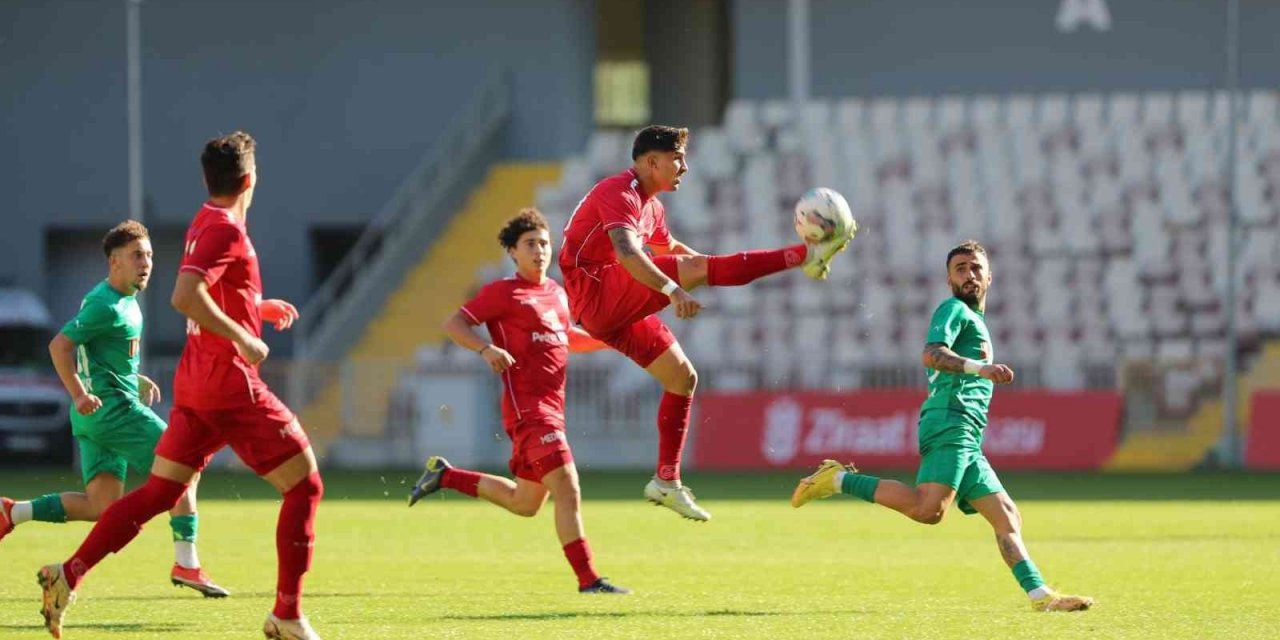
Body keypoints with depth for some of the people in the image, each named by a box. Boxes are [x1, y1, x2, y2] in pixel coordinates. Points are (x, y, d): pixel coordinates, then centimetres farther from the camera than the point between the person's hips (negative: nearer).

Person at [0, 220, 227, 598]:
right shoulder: (107, 305, -13)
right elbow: (60, 345, -18)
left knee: (102, 507, 5)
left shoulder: (126, 301, 17)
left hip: (98, 414, 10)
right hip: (112, 407, -10)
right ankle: (186, 564, -6)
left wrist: (137, 380, 20)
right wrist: (80, 395, -25)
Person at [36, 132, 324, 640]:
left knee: (158, 492, 9)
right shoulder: (226, 231, -15)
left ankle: (69, 576, -1)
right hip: (231, 386, -9)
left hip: (196, 383, 9)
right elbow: (185, 296, -28)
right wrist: (243, 337, -23)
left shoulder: (206, 225, 14)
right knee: (305, 485, -1)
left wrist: (260, 308, 24)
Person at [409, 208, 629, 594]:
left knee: (524, 503, 19)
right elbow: (453, 324, -8)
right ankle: (588, 580, -17)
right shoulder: (505, 292, -5)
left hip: (550, 408, 9)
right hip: (527, 406, -9)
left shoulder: (556, 292, 16)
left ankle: (445, 476, 32)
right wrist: (487, 349, -26)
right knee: (567, 488, -17)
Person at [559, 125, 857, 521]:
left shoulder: (649, 205, 18)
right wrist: (672, 289, -46)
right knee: (697, 269, -23)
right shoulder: (618, 194, -14)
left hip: (618, 310, 11)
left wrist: (723, 267, 37)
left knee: (682, 377, 9)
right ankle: (807, 256, -28)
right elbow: (626, 253, -33)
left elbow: (667, 247, 40)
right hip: (596, 291, -11)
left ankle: (667, 482, 12)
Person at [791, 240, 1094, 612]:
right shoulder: (954, 310, 1)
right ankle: (839, 480, -18)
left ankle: (1040, 595, 1)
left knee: (1006, 515, 5)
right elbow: (931, 355, -17)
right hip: (950, 424, -10)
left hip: (966, 441, 10)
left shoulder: (975, 320, 31)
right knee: (929, 508, -28)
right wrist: (980, 368, -30)